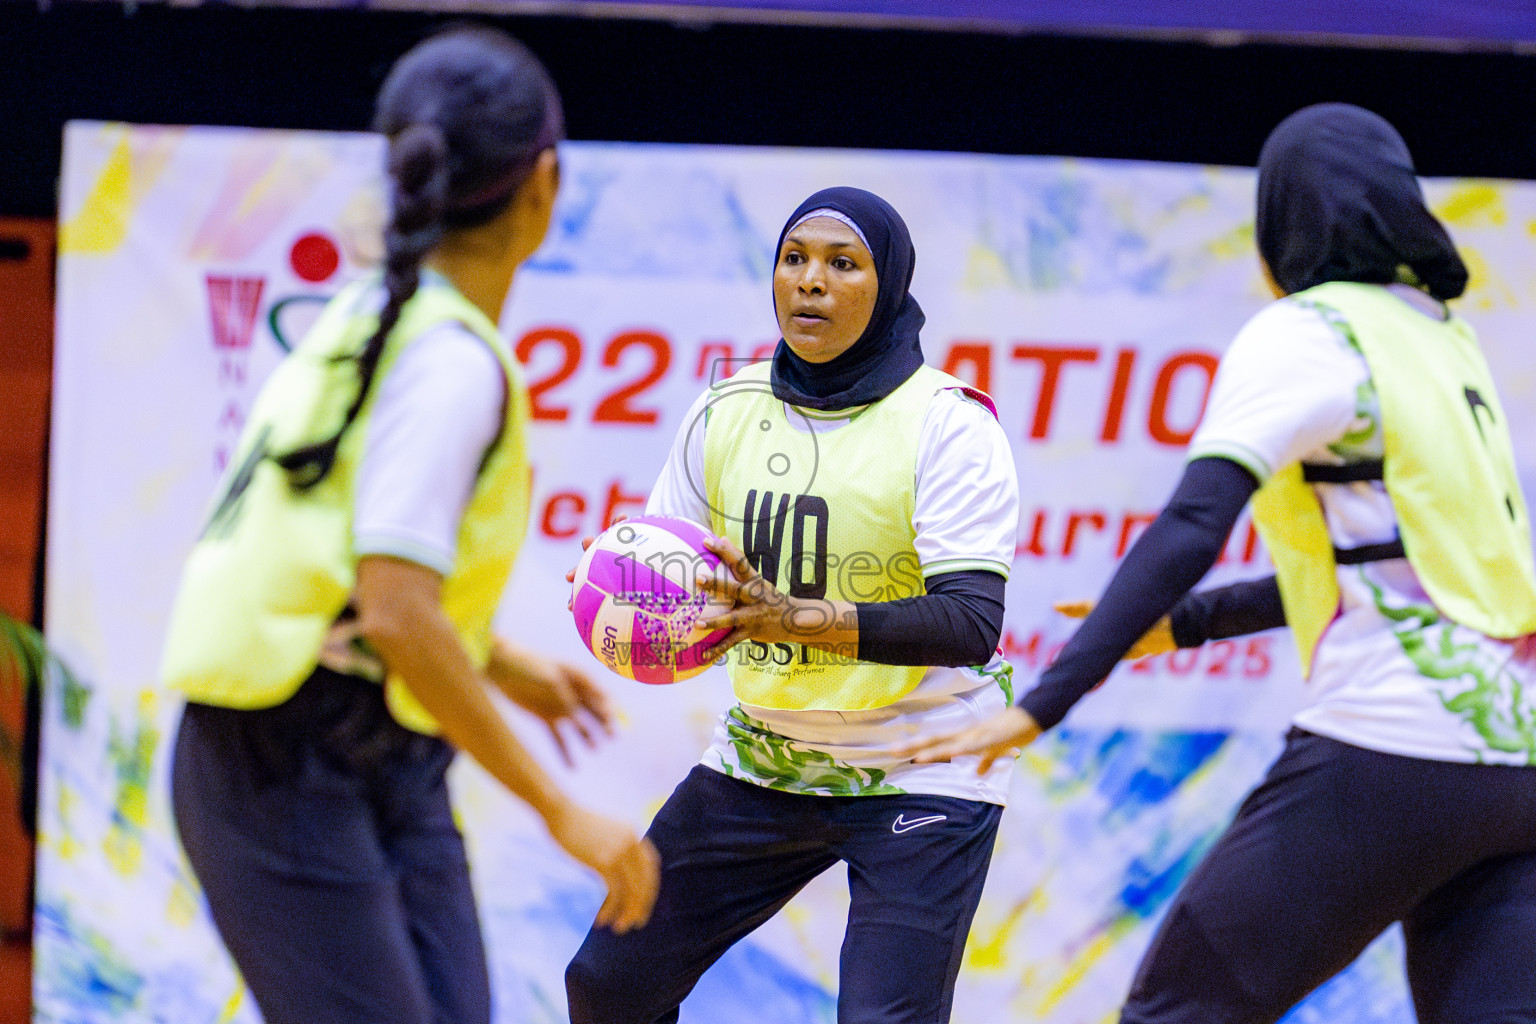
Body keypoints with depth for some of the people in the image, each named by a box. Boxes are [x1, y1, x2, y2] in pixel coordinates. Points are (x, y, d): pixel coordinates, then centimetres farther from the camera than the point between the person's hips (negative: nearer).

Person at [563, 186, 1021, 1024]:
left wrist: (799, 618, -35)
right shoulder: (728, 411, 1)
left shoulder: (945, 425, -15)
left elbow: (971, 623, -24)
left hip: (919, 775, -6)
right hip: (762, 760, 6)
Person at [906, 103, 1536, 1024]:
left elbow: (1189, 533, -17)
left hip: (1386, 754, -8)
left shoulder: (1301, 334, -5)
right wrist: (1188, 624, 31)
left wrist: (1041, 706, -19)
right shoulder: (1443, 336, 19)